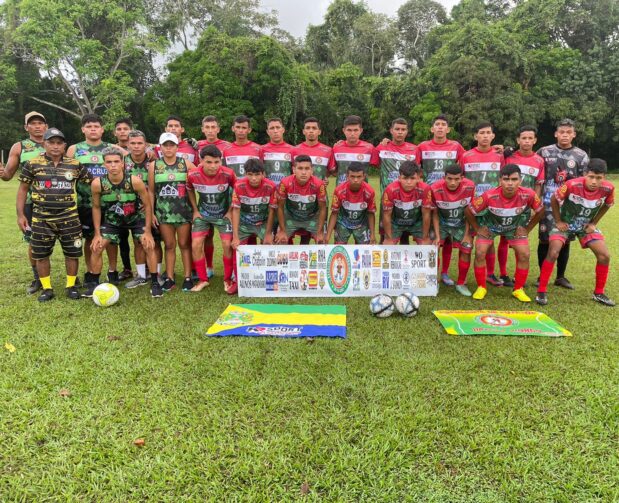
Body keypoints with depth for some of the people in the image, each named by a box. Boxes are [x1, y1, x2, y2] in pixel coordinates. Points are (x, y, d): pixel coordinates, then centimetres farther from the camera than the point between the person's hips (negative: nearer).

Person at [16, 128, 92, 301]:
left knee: (72, 253, 4)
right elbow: (23, 189, 6)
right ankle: (47, 288, 21)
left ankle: (71, 286, 21)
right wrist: (20, 214, 2)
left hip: (69, 218, 0)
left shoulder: (75, 165, 2)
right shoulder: (32, 164, 1)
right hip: (42, 219, 0)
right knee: (41, 254, 7)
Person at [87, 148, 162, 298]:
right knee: (96, 248, -4)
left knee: (149, 246, -12)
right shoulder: (97, 184, -25)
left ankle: (155, 283, 0)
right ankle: (95, 284, 13)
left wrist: (147, 231, -17)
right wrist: (97, 233, -8)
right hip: (112, 220, 2)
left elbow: (148, 205, -16)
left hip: (136, 218, -1)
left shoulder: (135, 181, -30)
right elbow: (96, 207, -7)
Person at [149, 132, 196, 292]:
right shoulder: (154, 165, 5)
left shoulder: (186, 164, 1)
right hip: (163, 211, 1)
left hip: (184, 210, -1)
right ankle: (169, 278, 13)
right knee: (169, 245, 7)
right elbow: (151, 191, 7)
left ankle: (187, 277, 9)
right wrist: (151, 212, 2)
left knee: (184, 244, 3)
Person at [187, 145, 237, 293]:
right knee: (196, 245, -6)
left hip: (223, 214, -1)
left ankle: (228, 280, 10)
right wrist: (195, 210, 0)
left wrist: (230, 211, -6)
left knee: (228, 245, -9)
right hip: (202, 214, 2)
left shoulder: (228, 174, -25)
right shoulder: (193, 175, -20)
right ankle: (203, 279, 11)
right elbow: (190, 190, 3)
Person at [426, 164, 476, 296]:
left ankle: (461, 283, 12)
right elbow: (434, 214, -13)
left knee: (466, 249, -6)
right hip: (442, 222, -1)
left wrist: (467, 234, -9)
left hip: (461, 223, 1)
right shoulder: (435, 189, -28)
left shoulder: (469, 187, -24)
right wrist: (437, 236, -16)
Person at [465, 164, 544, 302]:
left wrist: (527, 229, -6)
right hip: (490, 225, -2)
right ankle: (481, 287, 5)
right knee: (480, 253, -15)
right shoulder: (489, 196, -36)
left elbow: (540, 211, -8)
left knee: (524, 255, -8)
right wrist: (478, 229, -12)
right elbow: (468, 211, -21)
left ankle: (518, 289, 12)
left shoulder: (528, 195, -31)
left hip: (515, 227, 2)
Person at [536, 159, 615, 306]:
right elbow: (554, 200, -13)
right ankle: (541, 292, -10)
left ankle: (599, 293, 15)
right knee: (553, 253, -20)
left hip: (587, 226, 4)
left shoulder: (608, 188, -20)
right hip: (565, 224, -4)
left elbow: (607, 205, 4)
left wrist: (593, 223, 0)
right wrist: (558, 221, -11)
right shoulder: (572, 185, -31)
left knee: (604, 255, -4)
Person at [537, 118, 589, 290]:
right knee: (545, 239, -1)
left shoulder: (581, 156, 5)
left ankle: (560, 277, 20)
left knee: (565, 241, 7)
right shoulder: (544, 152, 3)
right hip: (548, 203, -1)